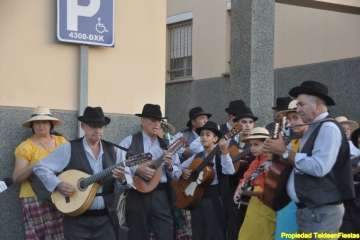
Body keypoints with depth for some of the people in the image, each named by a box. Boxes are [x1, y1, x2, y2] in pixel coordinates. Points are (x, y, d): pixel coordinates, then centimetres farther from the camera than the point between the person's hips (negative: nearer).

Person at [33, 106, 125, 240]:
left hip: (106, 218, 3)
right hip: (77, 219, -3)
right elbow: (40, 167, -2)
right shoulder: (69, 149, -2)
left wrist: (121, 178, -13)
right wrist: (58, 185, -16)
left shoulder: (112, 150, 8)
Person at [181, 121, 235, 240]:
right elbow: (181, 166, 22)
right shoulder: (197, 156, 11)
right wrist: (183, 171, 0)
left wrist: (225, 153, -34)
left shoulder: (220, 155, -5)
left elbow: (229, 171, -23)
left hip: (213, 197, -5)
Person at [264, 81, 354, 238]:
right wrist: (282, 151, 4)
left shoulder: (328, 128, -13)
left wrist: (285, 152, -16)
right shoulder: (313, 129, 16)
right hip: (308, 210, 9)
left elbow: (319, 168, -25)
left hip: (321, 213, -9)